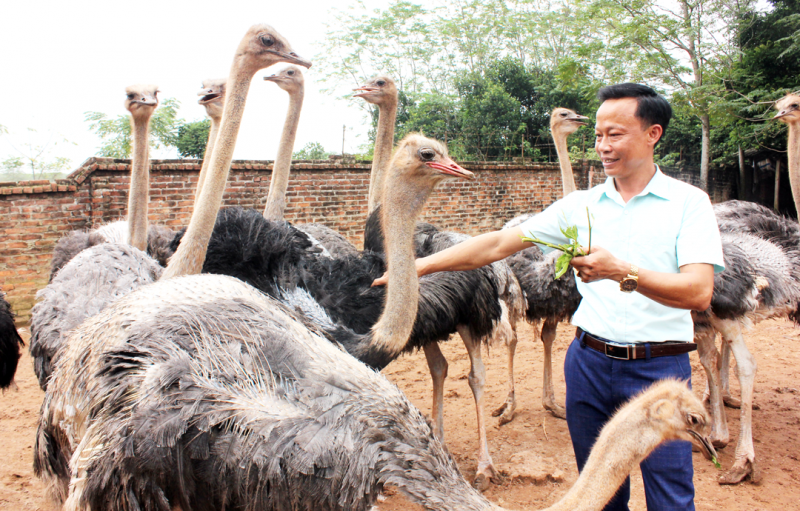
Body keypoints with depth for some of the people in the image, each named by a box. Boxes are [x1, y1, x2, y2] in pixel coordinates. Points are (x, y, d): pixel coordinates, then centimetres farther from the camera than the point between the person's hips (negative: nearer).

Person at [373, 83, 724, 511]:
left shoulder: (688, 202, -3)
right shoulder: (580, 205, 7)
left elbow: (699, 292, -16)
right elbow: (498, 244, 3)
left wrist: (622, 272, -30)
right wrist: (423, 264, -3)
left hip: (658, 367, -3)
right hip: (589, 360, 3)